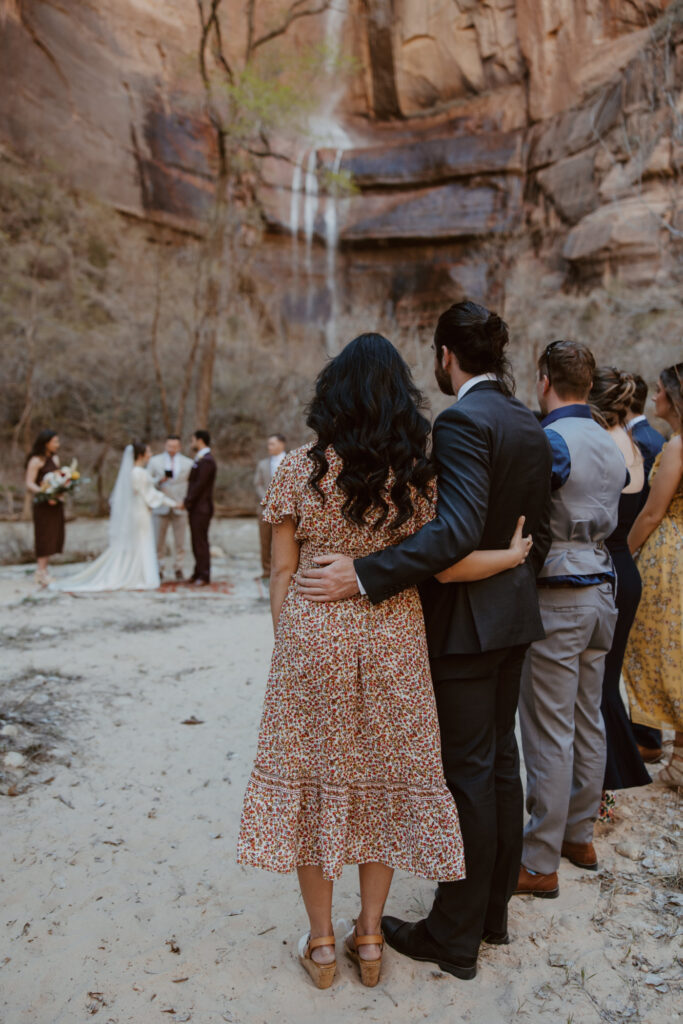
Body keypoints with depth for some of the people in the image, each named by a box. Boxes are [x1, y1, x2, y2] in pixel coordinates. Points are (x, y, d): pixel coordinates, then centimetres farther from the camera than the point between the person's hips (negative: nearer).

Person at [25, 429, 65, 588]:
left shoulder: (55, 459, 13)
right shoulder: (36, 461, -10)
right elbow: (29, 484, -14)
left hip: (55, 503, 7)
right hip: (42, 504, -7)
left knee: (53, 537, 9)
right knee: (44, 537, -4)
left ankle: (44, 571, 18)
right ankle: (41, 573, 2)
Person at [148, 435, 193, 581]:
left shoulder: (188, 463, 6)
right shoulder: (155, 461, 5)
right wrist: (159, 480, -15)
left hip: (180, 507, 0)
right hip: (161, 508, 0)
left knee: (180, 541, 3)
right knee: (158, 541, 1)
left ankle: (178, 568, 13)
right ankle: (158, 569, 12)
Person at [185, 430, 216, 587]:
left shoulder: (207, 460, -15)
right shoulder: (200, 459, 16)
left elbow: (200, 484, -19)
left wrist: (188, 501, -13)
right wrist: (188, 501, 7)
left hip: (201, 508, -9)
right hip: (195, 508, 9)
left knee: (201, 542, -5)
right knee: (196, 541, 13)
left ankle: (204, 576, 1)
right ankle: (198, 572, 20)